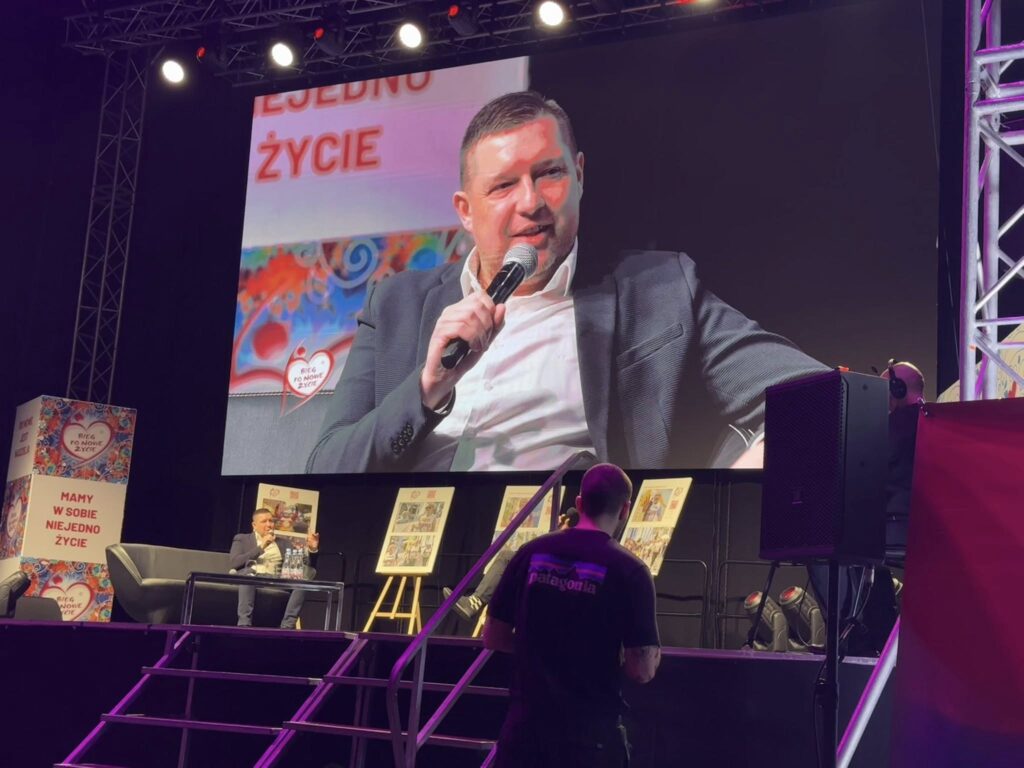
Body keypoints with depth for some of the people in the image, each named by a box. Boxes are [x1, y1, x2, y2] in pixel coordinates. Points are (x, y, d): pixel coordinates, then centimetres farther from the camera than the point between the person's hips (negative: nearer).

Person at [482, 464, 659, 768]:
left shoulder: (531, 553, 0)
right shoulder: (630, 571, -11)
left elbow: (492, 638, 6)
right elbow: (642, 671, -13)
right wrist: (652, 655, 9)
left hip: (525, 726, 3)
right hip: (591, 734, -2)